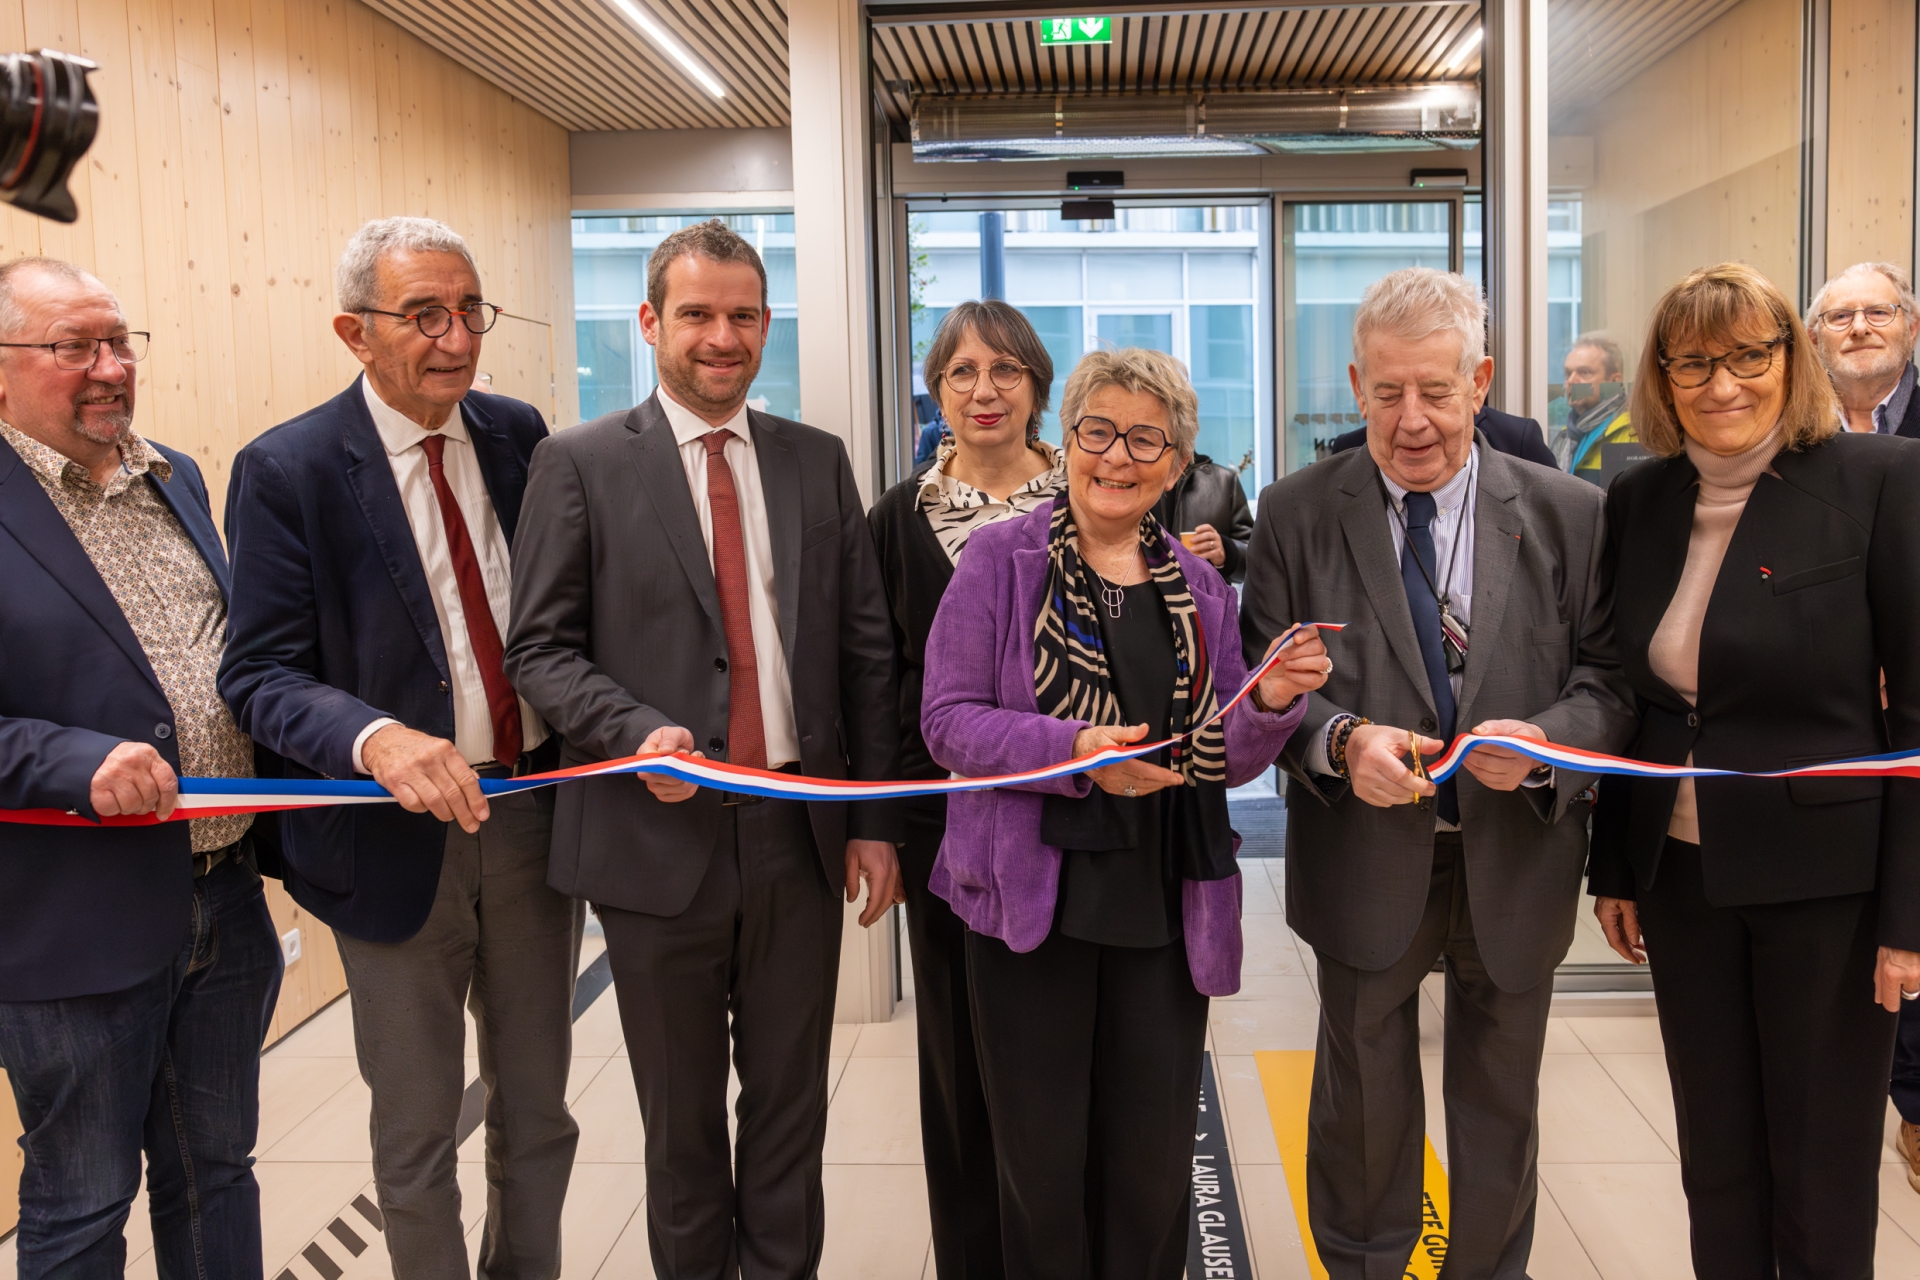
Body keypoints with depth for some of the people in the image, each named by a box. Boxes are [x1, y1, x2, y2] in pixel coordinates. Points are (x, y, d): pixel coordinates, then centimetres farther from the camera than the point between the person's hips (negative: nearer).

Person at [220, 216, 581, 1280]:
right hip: (398, 835, -3)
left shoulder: (519, 435, 2)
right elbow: (260, 673, -14)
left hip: (536, 817, 4)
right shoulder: (287, 469, -10)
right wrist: (377, 740, -33)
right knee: (415, 1130, 14)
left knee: (536, 1105, 20)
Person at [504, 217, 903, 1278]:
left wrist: (875, 819, 3)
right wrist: (635, 732, -21)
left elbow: (864, 650, 7)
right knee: (680, 1116, 15)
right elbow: (540, 647, -3)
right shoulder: (581, 463, -2)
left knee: (790, 1106, 15)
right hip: (660, 834, -2)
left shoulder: (818, 462, 7)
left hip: (802, 832, 2)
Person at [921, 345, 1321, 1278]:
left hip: (1165, 911, 3)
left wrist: (1271, 705, -9)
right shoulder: (1001, 558, -2)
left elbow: (1226, 760, 12)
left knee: (1152, 1161, 11)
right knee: (1040, 1158, 8)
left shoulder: (1199, 589, 10)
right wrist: (1075, 751, -22)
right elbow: (949, 721, -8)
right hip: (1032, 899, -3)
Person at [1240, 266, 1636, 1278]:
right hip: (1364, 861, -1)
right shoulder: (1296, 514, -5)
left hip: (1516, 861, 1)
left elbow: (1610, 676, -3)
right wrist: (1341, 740, -24)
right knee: (1364, 1107, 18)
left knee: (1501, 1108, 21)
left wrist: (1547, 739, -23)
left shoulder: (1568, 515, -3)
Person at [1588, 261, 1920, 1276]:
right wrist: (1612, 867, 10)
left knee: (1822, 1170, 11)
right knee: (1715, 1159, 16)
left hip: (1825, 878, -4)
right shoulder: (1637, 500, 4)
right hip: (1681, 876, 4)